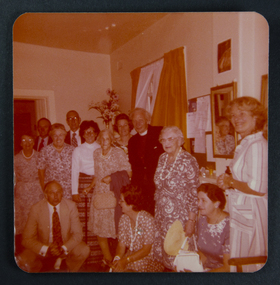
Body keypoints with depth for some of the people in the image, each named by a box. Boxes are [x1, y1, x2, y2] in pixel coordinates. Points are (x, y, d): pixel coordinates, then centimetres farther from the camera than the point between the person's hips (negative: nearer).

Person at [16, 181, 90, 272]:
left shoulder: (71, 206, -12)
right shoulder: (36, 208, -14)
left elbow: (77, 234, -11)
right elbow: (27, 239, -12)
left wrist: (63, 248, -28)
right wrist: (46, 249, -28)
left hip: (67, 246, 1)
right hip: (43, 248, 0)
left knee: (84, 251, -26)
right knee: (22, 261, -26)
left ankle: (72, 271, 7)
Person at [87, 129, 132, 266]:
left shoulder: (119, 153, -5)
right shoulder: (96, 153, 9)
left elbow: (128, 172, -6)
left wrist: (112, 177, -14)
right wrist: (90, 186, 10)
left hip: (114, 193, -4)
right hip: (99, 193, 5)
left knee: (115, 226, -2)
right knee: (99, 226, 5)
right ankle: (107, 257, 24)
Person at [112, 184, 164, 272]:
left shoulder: (148, 219, -18)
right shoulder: (124, 219, 1)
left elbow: (146, 249, -16)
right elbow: (121, 244, 1)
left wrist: (126, 260, -23)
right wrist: (117, 257, -18)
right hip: (130, 256, 5)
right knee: (116, 267, -19)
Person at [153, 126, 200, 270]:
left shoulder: (188, 161, -16)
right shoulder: (162, 158, 5)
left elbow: (194, 194, -15)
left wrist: (191, 221, -16)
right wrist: (157, 211, 13)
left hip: (179, 217, -6)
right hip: (161, 216, 6)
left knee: (177, 256, 4)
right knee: (161, 251, 14)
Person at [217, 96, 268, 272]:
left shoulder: (257, 145, -20)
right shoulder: (246, 144, 11)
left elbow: (258, 188, -26)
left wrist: (231, 182, -12)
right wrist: (229, 182, 4)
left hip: (252, 214, -9)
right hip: (243, 213, 9)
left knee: (250, 265, 6)